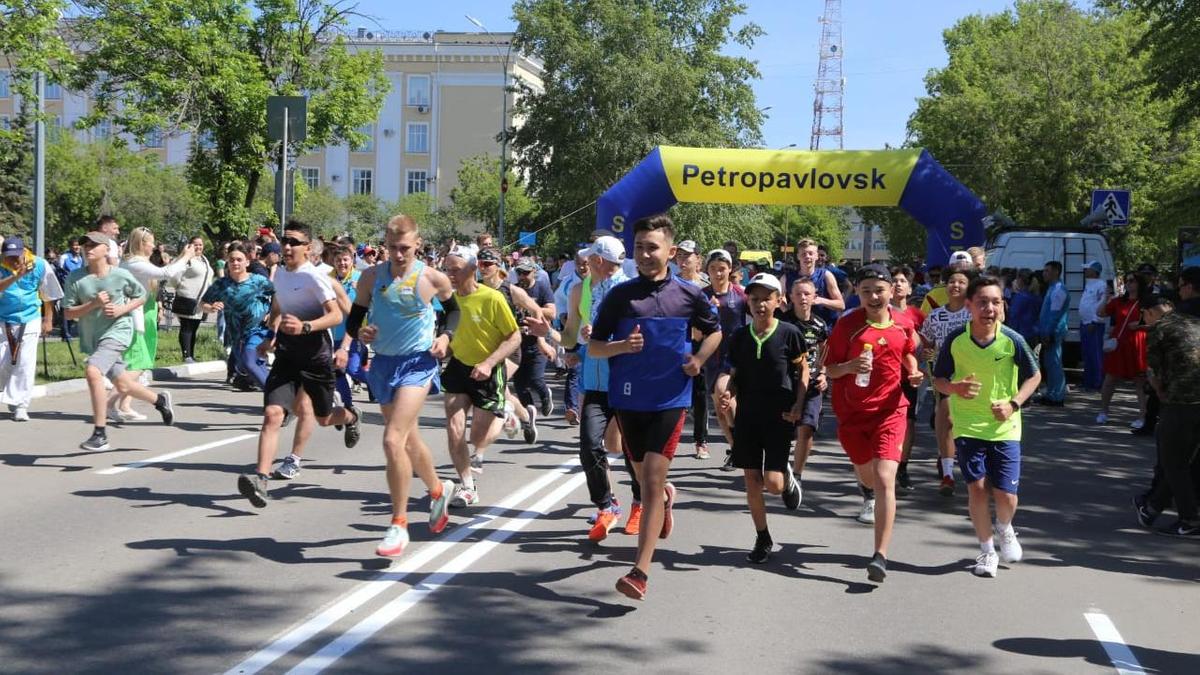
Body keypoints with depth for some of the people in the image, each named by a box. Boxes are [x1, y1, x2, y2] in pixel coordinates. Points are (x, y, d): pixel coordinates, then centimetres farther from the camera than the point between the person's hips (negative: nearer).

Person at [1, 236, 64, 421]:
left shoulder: (40, 266, -11)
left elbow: (48, 295, 3)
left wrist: (48, 320, 7)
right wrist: (16, 276, -48)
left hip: (29, 319, 0)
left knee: (25, 362, -8)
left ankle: (20, 405, 0)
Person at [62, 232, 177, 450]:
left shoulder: (121, 275, -9)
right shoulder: (75, 278, -6)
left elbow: (141, 296, 8)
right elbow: (68, 313, -5)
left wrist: (122, 309, -10)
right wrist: (93, 304, -19)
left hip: (117, 331, -5)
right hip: (91, 338, 5)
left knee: (93, 371, -27)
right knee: (123, 385, 16)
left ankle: (100, 434, -21)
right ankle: (160, 400, 46)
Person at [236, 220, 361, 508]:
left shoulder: (315, 277, -14)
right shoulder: (280, 273, 9)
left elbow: (336, 316, -20)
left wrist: (305, 327, -33)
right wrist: (271, 337, 21)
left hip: (315, 352, -5)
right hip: (287, 352, 5)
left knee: (322, 418, 14)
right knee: (273, 413, -15)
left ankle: (351, 417, 51)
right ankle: (260, 478, -23)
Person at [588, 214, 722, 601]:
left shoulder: (688, 295, -2)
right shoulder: (620, 296, -2)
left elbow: (714, 331, 16)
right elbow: (594, 347, 1)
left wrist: (699, 359, -2)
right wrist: (622, 345, -19)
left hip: (670, 399, -2)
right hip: (628, 398, 2)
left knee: (652, 482, -11)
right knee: (645, 479, 18)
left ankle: (640, 572, -14)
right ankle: (666, 497, 56)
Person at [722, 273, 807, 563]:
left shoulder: (789, 333, -7)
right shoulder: (739, 337, 2)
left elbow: (803, 369, 2)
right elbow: (735, 375, 10)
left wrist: (798, 405, -8)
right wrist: (729, 392, -11)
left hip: (779, 417, -3)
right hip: (747, 415, 3)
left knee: (773, 482, -11)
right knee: (752, 479, 5)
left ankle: (788, 479, 27)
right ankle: (763, 538, 20)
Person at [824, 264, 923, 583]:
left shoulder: (902, 324, 0)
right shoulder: (848, 324, -8)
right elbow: (829, 369, -4)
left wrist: (913, 372, 0)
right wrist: (849, 366, -25)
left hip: (890, 410, -1)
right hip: (851, 411, 1)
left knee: (885, 479, -16)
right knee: (866, 472, 20)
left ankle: (880, 556, -16)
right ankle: (869, 493, 61)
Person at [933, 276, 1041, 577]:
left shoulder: (1012, 340, -10)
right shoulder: (955, 340, -9)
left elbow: (1034, 376, 3)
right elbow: (938, 380, 2)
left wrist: (1013, 404, -11)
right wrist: (955, 388, -20)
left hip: (1004, 428, 0)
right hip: (967, 426, 0)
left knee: (1005, 494, -1)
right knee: (977, 487, -2)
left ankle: (1004, 530, 34)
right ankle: (986, 550, 19)